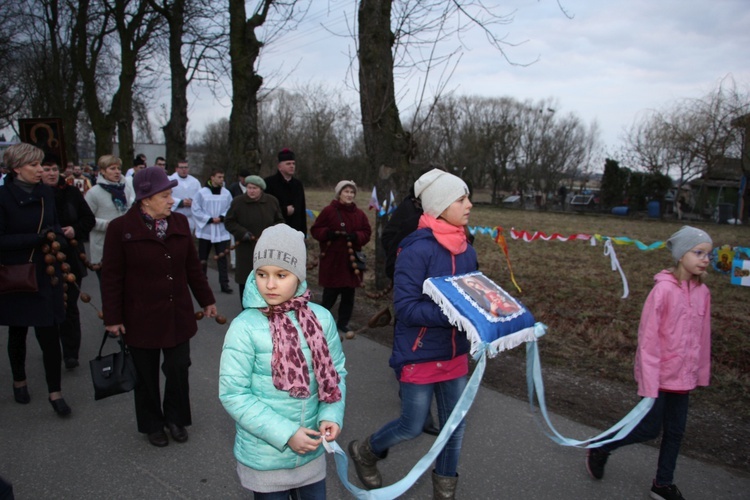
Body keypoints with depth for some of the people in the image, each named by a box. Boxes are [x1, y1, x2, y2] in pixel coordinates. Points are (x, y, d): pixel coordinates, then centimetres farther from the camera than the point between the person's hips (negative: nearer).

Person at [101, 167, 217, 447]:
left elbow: (192, 266, 9)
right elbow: (111, 277, -7)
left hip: (178, 315, 3)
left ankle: (175, 418, 32)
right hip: (141, 318, -3)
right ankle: (152, 425, 34)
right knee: (147, 375, 13)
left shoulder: (180, 223, 1)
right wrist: (112, 318, -7)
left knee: (178, 369, 9)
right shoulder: (121, 228, -10)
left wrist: (206, 300, 11)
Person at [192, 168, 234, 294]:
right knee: (202, 258, 9)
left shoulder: (226, 193, 2)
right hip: (205, 230, -1)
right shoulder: (201, 193, -5)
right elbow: (196, 210, -6)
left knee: (222, 257, -1)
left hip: (222, 231, 1)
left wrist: (222, 217, -13)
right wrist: (210, 219, -13)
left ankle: (224, 284, 3)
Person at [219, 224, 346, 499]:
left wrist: (331, 415, -14)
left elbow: (336, 372, 2)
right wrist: (285, 433, -19)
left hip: (312, 452, 3)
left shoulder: (321, 319, -8)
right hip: (264, 459, -3)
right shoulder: (244, 327, -18)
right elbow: (233, 393, -16)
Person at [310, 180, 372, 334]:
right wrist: (329, 233, -19)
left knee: (349, 294, 8)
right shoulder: (329, 211, -3)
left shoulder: (359, 214, 8)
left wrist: (356, 236, -12)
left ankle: (343, 323, 23)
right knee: (330, 294, -2)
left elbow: (367, 233, 8)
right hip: (332, 260, -4)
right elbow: (315, 230, -1)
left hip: (351, 260, 4)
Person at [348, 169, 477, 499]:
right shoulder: (417, 249, -22)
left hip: (455, 352, 7)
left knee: (455, 425, 16)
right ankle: (365, 451, 39)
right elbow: (405, 307, -23)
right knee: (412, 427, 8)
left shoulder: (466, 252, 1)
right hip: (419, 355, -7)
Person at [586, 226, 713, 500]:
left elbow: (702, 337, 7)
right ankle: (599, 449, 27)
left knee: (675, 430, 15)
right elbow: (648, 338, -18)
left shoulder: (702, 292, -1)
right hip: (660, 374, -6)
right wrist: (649, 383, -17)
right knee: (650, 429, 4)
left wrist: (702, 373, 10)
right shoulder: (663, 289, -19)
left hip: (684, 376, 6)